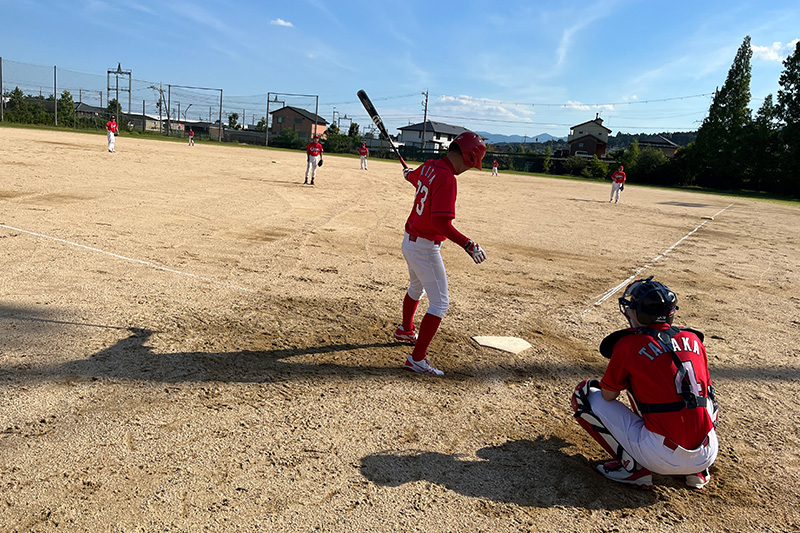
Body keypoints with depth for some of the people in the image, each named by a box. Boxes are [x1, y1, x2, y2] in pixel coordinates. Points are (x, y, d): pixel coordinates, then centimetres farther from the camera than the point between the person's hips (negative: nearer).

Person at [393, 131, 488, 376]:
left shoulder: (428, 166, 2)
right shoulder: (446, 178, -25)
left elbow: (413, 177, 28)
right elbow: (441, 222, -33)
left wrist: (408, 173, 51)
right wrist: (467, 244, -30)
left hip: (410, 241, 10)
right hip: (425, 248, -10)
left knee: (417, 287, 31)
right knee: (440, 303, -4)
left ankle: (405, 329, 53)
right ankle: (417, 359, -2)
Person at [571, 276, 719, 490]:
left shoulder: (628, 344, -7)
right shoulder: (693, 340, 7)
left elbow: (608, 396, 3)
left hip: (664, 457, -5)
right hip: (707, 455, 6)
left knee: (585, 392, 4)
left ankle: (633, 467, 1)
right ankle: (696, 471, 20)